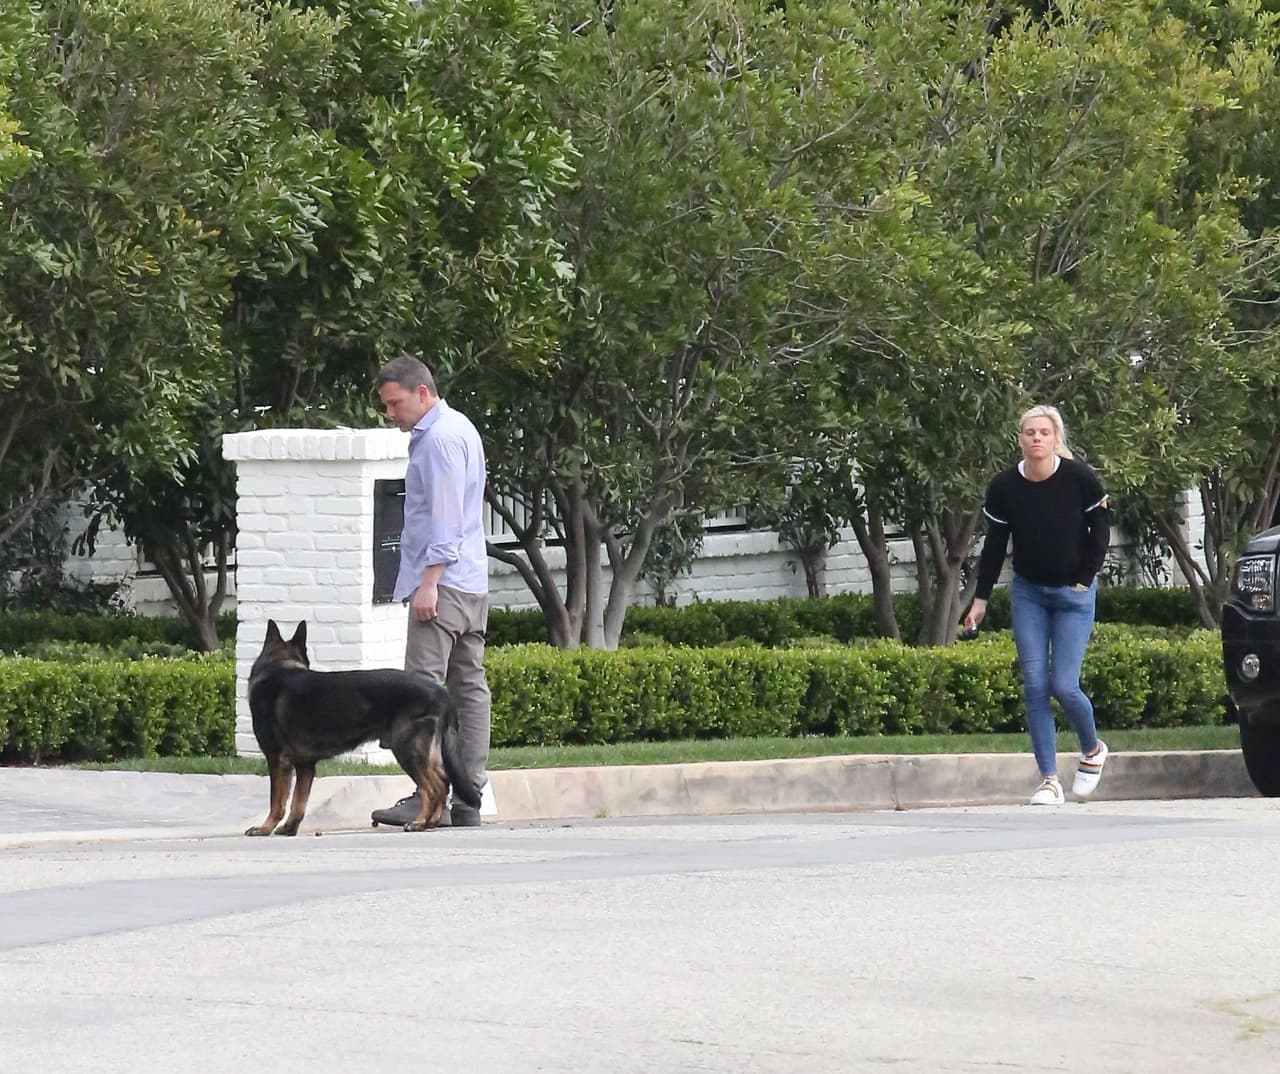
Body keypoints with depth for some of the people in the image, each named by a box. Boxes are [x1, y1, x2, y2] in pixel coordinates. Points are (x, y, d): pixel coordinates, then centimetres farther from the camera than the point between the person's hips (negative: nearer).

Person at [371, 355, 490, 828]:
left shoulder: (441, 438, -12)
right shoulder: (459, 429, 20)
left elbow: (446, 519, -18)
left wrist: (429, 581, -20)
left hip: (445, 581, -11)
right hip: (472, 584, 11)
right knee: (469, 686, 7)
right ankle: (469, 799, 6)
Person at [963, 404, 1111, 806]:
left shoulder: (1079, 479, -14)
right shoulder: (1004, 486, -7)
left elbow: (1100, 531, -1)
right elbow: (994, 546, 3)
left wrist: (1085, 580, -4)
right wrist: (980, 599, 3)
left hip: (1073, 594, -3)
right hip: (1027, 592, 3)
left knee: (1064, 686, -9)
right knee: (1034, 686, -6)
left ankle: (1093, 750, 21)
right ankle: (1049, 781, -3)